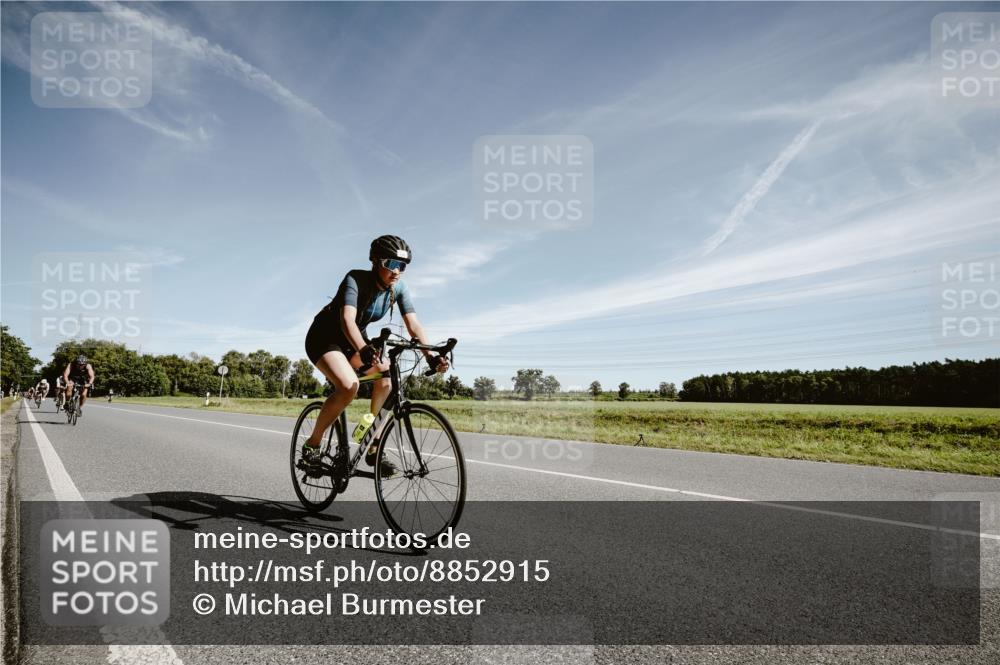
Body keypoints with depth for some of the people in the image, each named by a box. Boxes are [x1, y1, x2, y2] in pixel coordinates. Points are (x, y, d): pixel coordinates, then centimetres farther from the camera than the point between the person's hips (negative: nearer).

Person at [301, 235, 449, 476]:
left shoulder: (398, 288, -11)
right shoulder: (355, 279, -27)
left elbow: (414, 324, -20)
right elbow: (347, 320, -42)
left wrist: (431, 355, -36)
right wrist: (364, 350, -60)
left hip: (354, 341, 6)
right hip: (324, 337, -6)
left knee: (387, 376, -19)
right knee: (349, 386, -31)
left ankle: (372, 448, -6)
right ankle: (312, 445, -11)